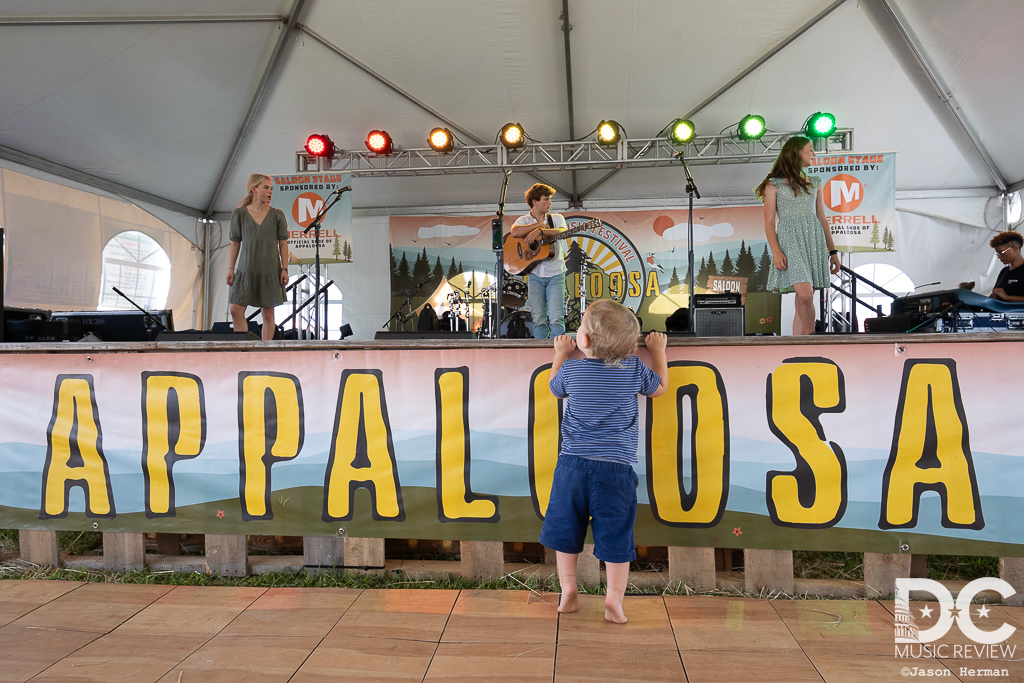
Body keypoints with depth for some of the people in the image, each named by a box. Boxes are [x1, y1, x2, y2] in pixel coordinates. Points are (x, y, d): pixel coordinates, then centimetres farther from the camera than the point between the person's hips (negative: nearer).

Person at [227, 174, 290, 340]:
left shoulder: (277, 215, 3)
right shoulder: (239, 214, 4)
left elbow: (283, 243, 4)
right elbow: (235, 242, 7)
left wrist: (284, 268, -3)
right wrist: (230, 268, 2)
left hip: (270, 270, 0)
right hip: (246, 270, 1)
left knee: (268, 314, 2)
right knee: (236, 311, -7)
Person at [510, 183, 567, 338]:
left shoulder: (557, 218, 12)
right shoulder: (523, 220, 9)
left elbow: (563, 232, -11)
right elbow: (515, 232, -14)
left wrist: (540, 231, -22)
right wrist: (538, 224, -8)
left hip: (556, 274, 0)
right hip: (535, 274, 0)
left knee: (556, 318, -10)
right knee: (538, 319, 0)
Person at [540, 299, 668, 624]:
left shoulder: (571, 369, -1)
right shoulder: (633, 368, -2)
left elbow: (554, 387, 22)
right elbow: (660, 387, 18)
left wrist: (560, 354, 34)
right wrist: (658, 351, 31)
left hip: (573, 464, 1)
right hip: (616, 468, 0)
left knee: (565, 530, 16)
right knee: (616, 536, 9)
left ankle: (568, 590, 22)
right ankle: (614, 599, 10)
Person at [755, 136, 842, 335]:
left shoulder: (815, 183, 19)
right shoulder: (774, 184, 4)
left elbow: (822, 219, 21)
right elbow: (769, 222, -1)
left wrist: (832, 251, 15)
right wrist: (776, 251, -14)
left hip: (814, 242, 5)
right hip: (790, 241, -5)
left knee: (804, 299, -1)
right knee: (805, 294, -21)